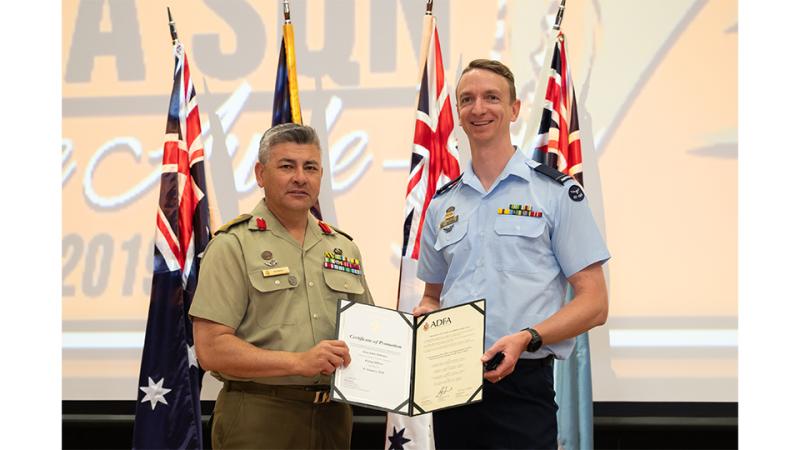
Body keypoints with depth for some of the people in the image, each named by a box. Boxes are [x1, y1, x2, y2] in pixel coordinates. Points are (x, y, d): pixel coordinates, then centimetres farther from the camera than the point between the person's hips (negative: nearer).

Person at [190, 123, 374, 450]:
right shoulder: (232, 246, -4)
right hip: (258, 421, -5)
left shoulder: (343, 248, 14)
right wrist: (299, 362, -21)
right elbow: (211, 349, -13)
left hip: (333, 418, 5)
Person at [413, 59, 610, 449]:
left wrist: (525, 338, -19)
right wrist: (424, 315, -1)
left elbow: (594, 304, -4)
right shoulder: (441, 204, 14)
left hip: (521, 384, -4)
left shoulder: (556, 192, 0)